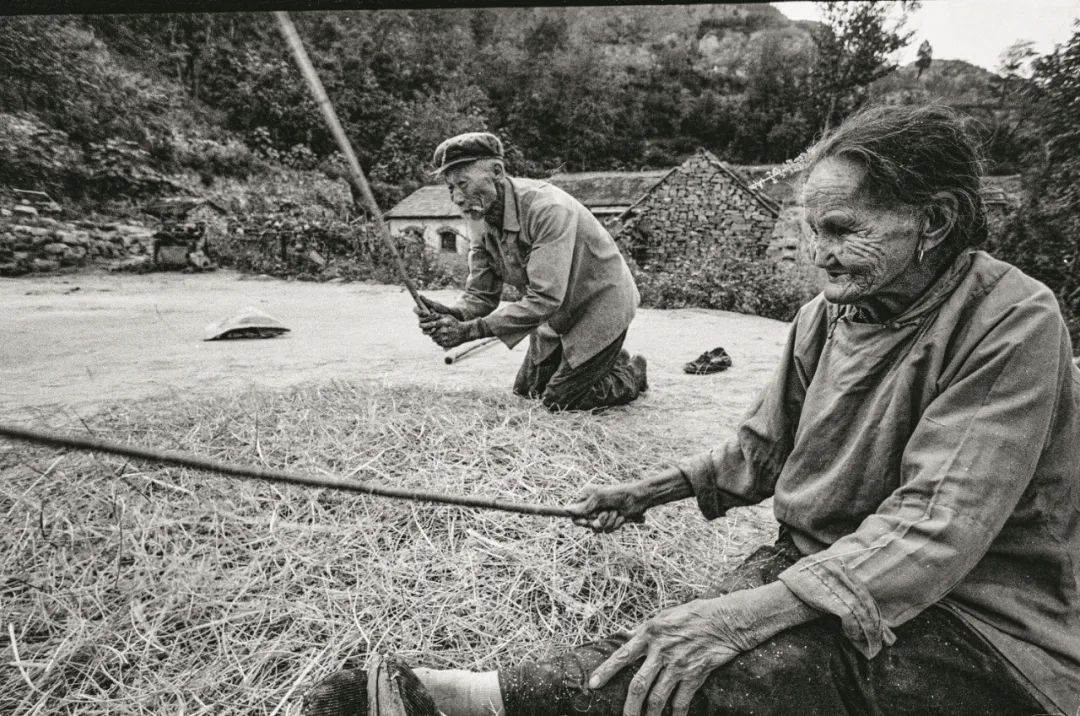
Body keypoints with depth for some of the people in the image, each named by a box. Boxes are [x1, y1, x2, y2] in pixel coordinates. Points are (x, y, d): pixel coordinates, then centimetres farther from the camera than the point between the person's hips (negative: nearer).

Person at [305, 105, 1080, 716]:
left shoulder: (1013, 323, -17)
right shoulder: (827, 314, 2)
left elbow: (936, 528, -26)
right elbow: (762, 450, 11)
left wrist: (750, 610, -36)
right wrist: (653, 489, 3)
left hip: (974, 620, -5)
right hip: (816, 566, 5)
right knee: (687, 654, -26)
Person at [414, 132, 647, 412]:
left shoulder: (548, 208, -34)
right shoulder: (480, 221, -9)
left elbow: (544, 298, -39)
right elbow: (481, 294, -9)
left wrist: (471, 330, -41)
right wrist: (454, 314, -32)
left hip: (601, 306, -7)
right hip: (559, 315, 8)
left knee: (558, 401, -5)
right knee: (526, 390, 15)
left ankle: (631, 375, 21)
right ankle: (611, 359, 33)